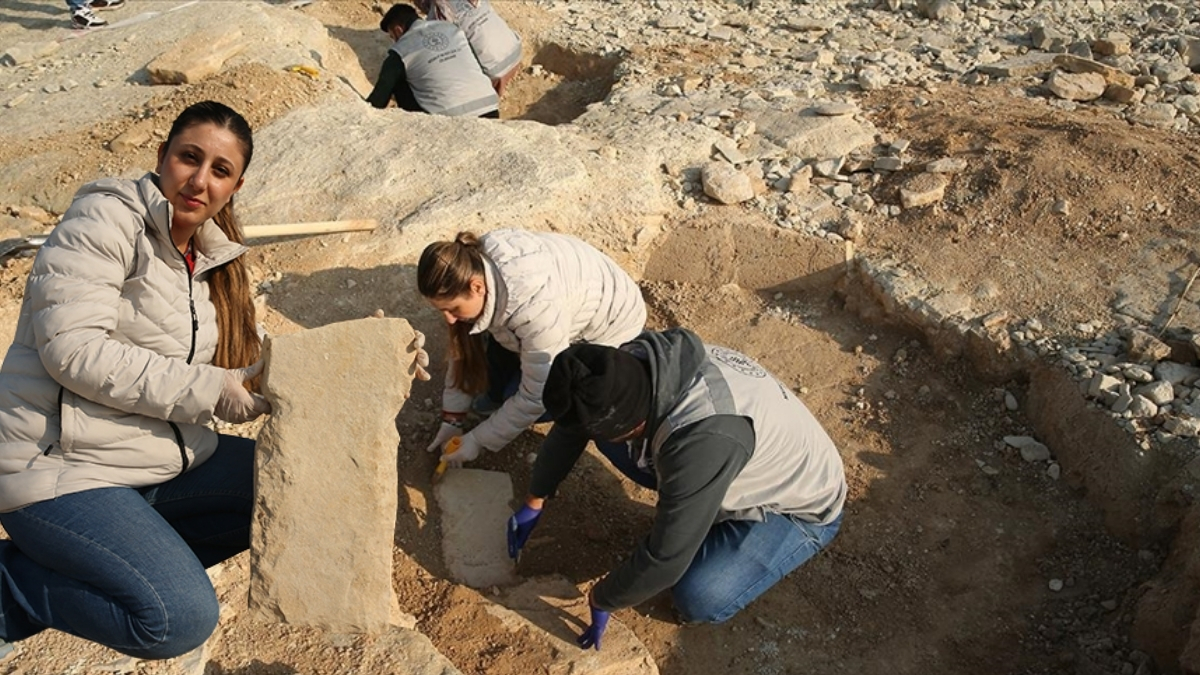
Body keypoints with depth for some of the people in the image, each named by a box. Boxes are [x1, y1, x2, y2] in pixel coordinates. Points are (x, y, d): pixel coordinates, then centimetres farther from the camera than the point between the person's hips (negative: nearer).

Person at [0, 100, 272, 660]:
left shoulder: (211, 256, 12)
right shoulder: (106, 219, -11)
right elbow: (74, 349, -22)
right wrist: (211, 390, -21)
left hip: (165, 460, 8)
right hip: (63, 467, -8)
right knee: (181, 619, -22)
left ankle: (120, 551, 2)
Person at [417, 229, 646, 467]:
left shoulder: (535, 306, -43)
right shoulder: (473, 266, -22)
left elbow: (536, 396, -30)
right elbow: (464, 347, -6)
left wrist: (478, 440, -20)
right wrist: (452, 419, -3)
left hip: (610, 322, -6)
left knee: (515, 397, -15)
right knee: (484, 391, -3)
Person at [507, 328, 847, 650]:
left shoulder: (705, 439, -44)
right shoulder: (633, 362, -22)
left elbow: (664, 559, -33)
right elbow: (573, 420, -1)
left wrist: (600, 599, -15)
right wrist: (534, 502, 7)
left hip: (803, 506, -6)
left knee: (697, 599, -28)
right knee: (607, 434, -7)